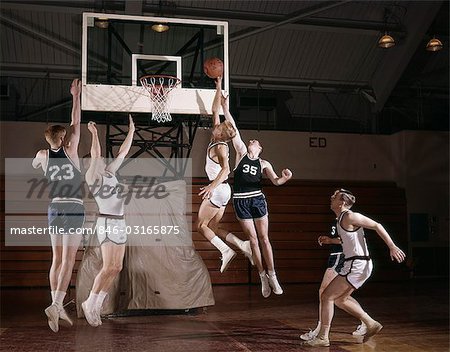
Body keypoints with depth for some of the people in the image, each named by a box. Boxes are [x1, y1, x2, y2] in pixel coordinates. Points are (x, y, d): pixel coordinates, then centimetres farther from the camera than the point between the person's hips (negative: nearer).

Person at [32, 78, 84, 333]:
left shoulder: (43, 155, 3)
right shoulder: (70, 151, -6)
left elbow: (34, 166, 28)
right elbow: (76, 123, 3)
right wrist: (76, 96, 8)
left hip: (55, 209, 4)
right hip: (74, 210, -4)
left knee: (57, 260, 10)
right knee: (68, 261, -5)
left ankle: (58, 307, 12)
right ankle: (56, 305, -18)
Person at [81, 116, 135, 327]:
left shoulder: (109, 172, 14)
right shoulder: (92, 177, -7)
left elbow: (123, 153, 19)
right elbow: (95, 156, -21)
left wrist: (131, 131, 20)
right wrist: (94, 133, -27)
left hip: (119, 222, 8)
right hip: (106, 222, -8)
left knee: (116, 267, 9)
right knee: (108, 267, -10)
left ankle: (97, 303, 19)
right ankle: (90, 303, 5)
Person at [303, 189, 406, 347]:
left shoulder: (349, 217, -14)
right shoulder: (340, 219, 13)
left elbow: (376, 226, -14)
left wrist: (392, 247, -16)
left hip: (357, 265, -10)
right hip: (354, 264, 10)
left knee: (326, 296, -6)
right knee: (340, 299, 20)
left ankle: (322, 338, 1)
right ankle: (371, 324, 25)